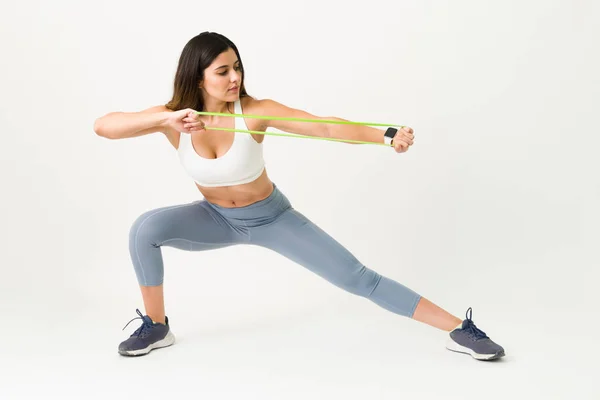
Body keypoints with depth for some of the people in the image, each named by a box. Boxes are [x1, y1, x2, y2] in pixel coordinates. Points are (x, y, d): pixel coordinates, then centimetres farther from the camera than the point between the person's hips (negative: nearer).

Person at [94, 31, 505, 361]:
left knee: (359, 278, -8)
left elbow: (325, 126, -37)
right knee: (146, 228, -24)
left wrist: (387, 136, -52)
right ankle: (156, 326, -2)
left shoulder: (255, 110, -27)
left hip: (271, 217, -2)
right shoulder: (174, 117, -21)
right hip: (217, 218, 2)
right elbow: (102, 126, -33)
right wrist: (165, 119, -48)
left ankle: (460, 330, 1)